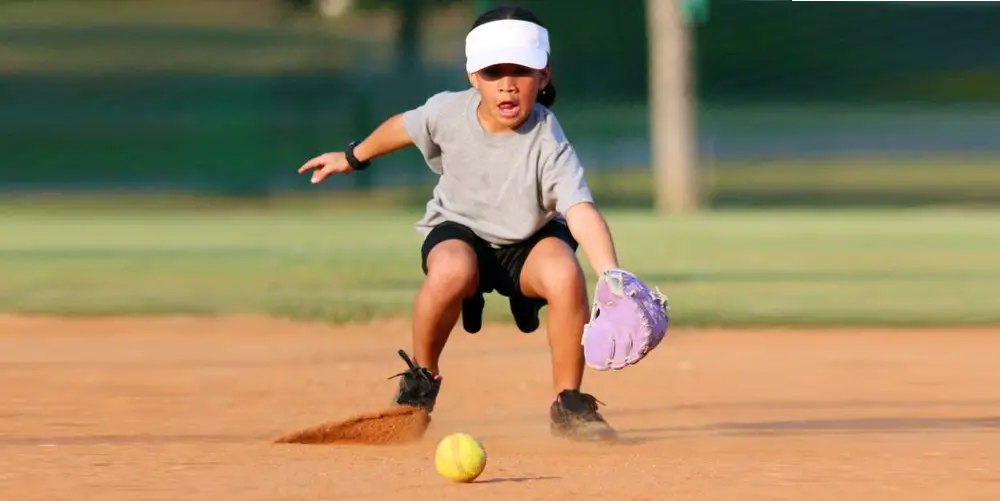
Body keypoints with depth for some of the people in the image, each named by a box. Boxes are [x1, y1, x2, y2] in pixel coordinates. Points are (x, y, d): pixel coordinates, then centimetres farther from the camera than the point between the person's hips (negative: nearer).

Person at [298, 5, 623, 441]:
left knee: (565, 274, -36)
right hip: (459, 230, 1)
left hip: (530, 240, -1)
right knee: (451, 272, -36)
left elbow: (580, 211, -44)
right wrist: (353, 157, 21)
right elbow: (404, 127, 4)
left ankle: (568, 404, -15)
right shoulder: (447, 112, -20)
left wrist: (612, 276, -61)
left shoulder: (546, 144, -30)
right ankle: (421, 380, -8)